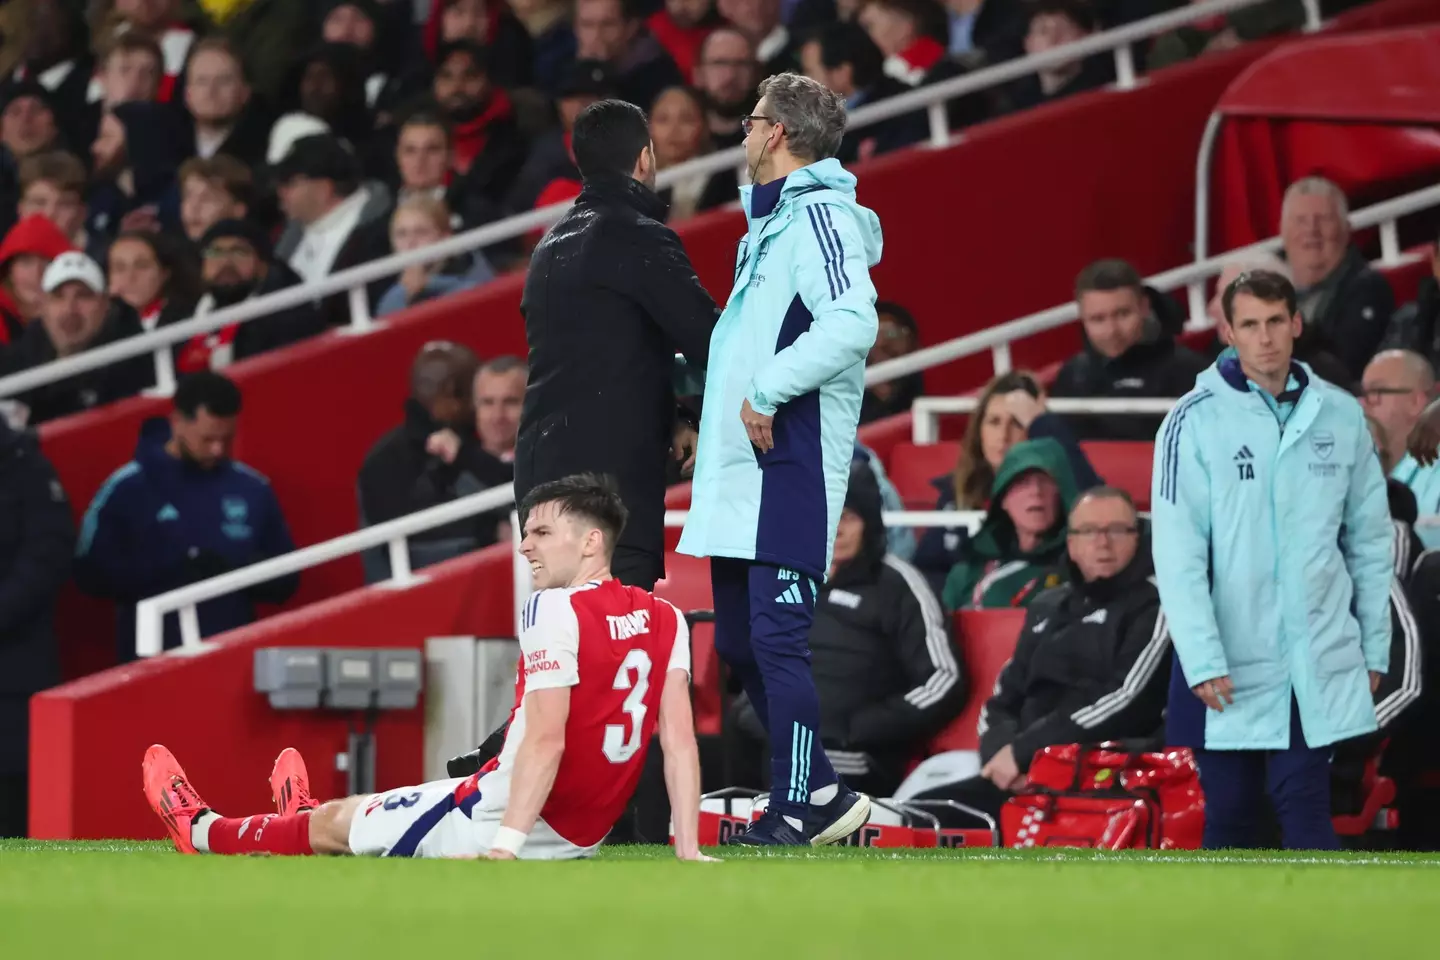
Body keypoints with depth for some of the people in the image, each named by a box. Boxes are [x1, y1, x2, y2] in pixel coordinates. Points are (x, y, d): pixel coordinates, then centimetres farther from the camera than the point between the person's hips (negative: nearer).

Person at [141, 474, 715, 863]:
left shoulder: (555, 610, -19)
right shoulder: (666, 622, 2)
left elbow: (546, 739, -26)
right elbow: (679, 739, -2)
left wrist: (505, 845, -27)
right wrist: (687, 848, -2)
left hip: (497, 821, -7)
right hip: (581, 839, 7)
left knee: (336, 821, 19)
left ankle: (204, 830, 42)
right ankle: (305, 823, 63)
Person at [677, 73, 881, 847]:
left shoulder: (819, 215, -10)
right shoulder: (768, 222, 21)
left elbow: (853, 323, -25)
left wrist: (768, 391, -22)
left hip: (790, 469, -10)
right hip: (739, 475, 10)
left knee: (776, 638, -11)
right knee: (739, 644, 11)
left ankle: (797, 810, -6)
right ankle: (821, 794, 17)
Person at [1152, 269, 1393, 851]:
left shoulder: (1340, 416, 3)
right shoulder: (1196, 421, -6)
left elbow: (1369, 541, 9)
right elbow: (1178, 552, -10)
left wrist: (1374, 647, 8)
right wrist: (1202, 660, -16)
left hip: (1319, 662, 1)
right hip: (1228, 665, -1)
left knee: (1305, 807, -4)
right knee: (1228, 813, 8)